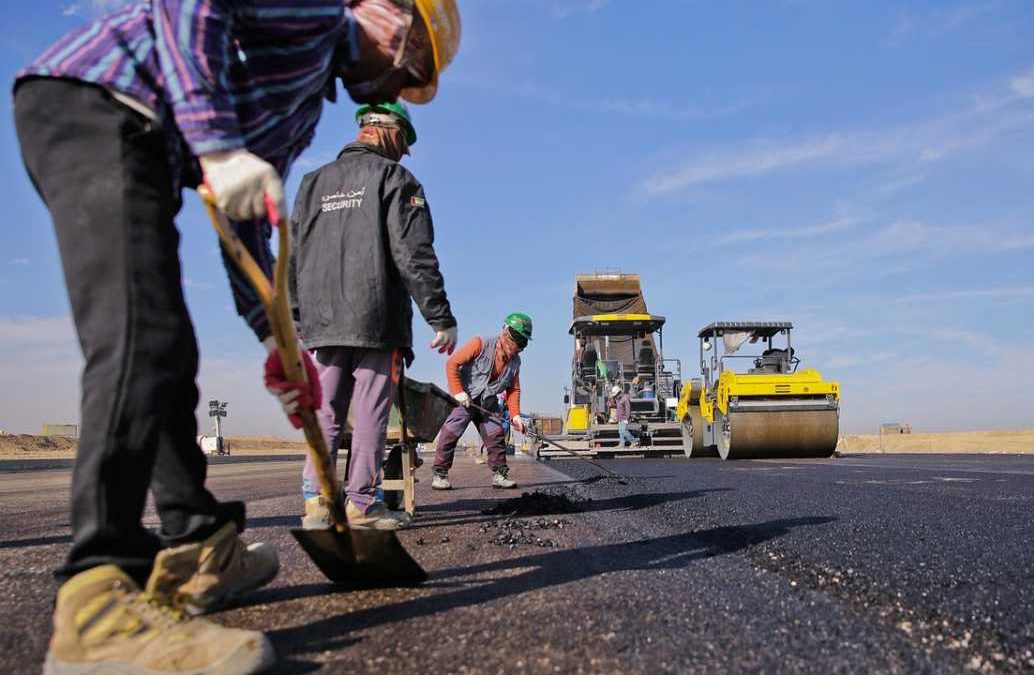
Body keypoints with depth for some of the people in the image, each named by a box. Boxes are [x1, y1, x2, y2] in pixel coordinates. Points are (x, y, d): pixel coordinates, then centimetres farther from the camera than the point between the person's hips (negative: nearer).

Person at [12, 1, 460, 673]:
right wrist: (220, 146, -25)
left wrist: (275, 336, 17)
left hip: (139, 148, 10)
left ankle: (196, 553, 15)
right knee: (144, 340, -23)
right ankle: (99, 605, -24)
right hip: (94, 102, -10)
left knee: (167, 354, 7)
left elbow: (247, 222, 23)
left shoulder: (307, 104, 27)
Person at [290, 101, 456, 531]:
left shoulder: (314, 182, 19)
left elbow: (291, 257, 17)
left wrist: (298, 319, 22)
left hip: (323, 322, 5)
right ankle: (361, 503, 3)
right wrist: (442, 318, -8)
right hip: (377, 319, -5)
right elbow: (414, 255, -10)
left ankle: (315, 500, 4)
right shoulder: (394, 177, 0)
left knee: (326, 411, 10)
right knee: (371, 411, 0)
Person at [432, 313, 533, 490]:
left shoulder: (515, 361, 1)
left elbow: (513, 389, 9)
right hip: (464, 398, -5)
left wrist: (515, 414, -2)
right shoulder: (481, 344, -18)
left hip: (488, 402, 6)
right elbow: (452, 363, -18)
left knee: (496, 436, 0)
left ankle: (500, 474, 10)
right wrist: (458, 392, -21)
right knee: (450, 434, -10)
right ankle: (439, 474, 0)